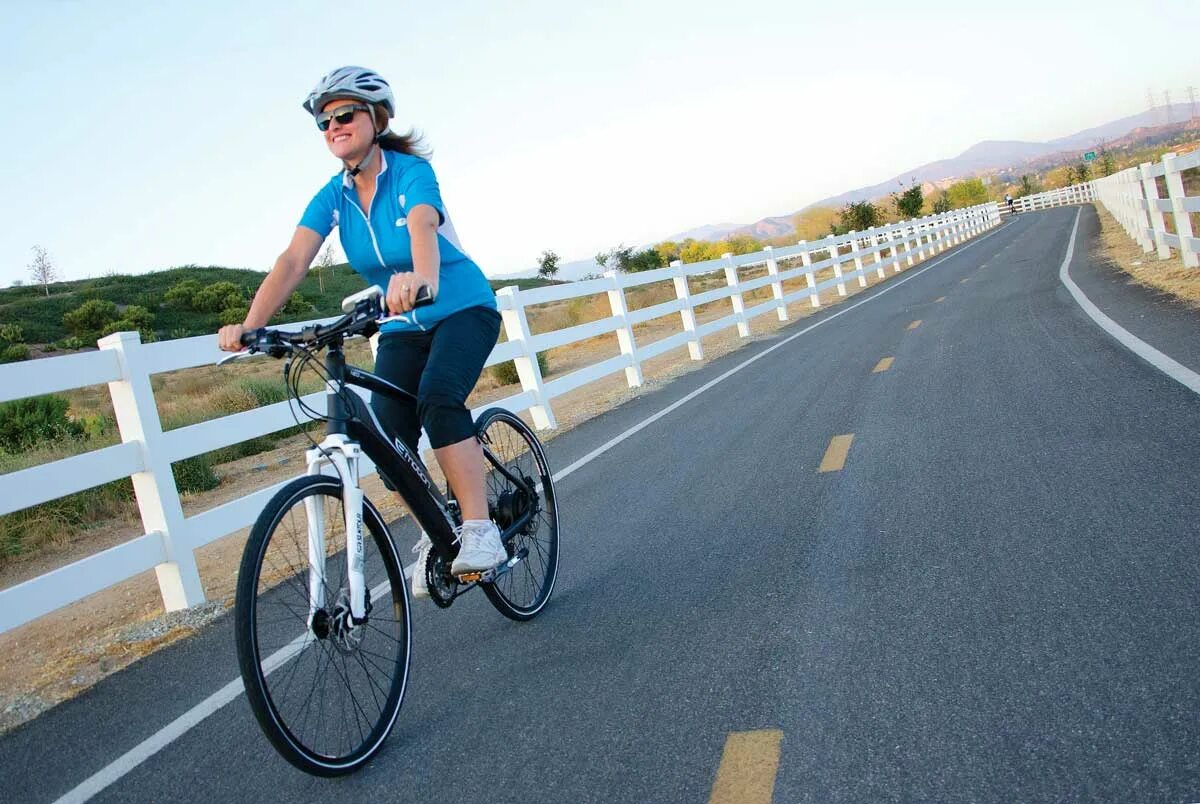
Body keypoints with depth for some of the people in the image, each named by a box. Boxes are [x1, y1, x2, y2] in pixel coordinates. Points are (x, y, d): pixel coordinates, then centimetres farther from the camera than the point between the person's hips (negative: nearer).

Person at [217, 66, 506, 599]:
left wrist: (421, 278, -63)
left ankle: (479, 530, -26)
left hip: (463, 309, -5)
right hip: (403, 327, 5)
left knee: (438, 398, -32)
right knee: (388, 436, -11)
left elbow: (422, 228, -40)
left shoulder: (412, 172, -18)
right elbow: (292, 262, -17)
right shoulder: (333, 195, -4)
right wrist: (250, 325, -32)